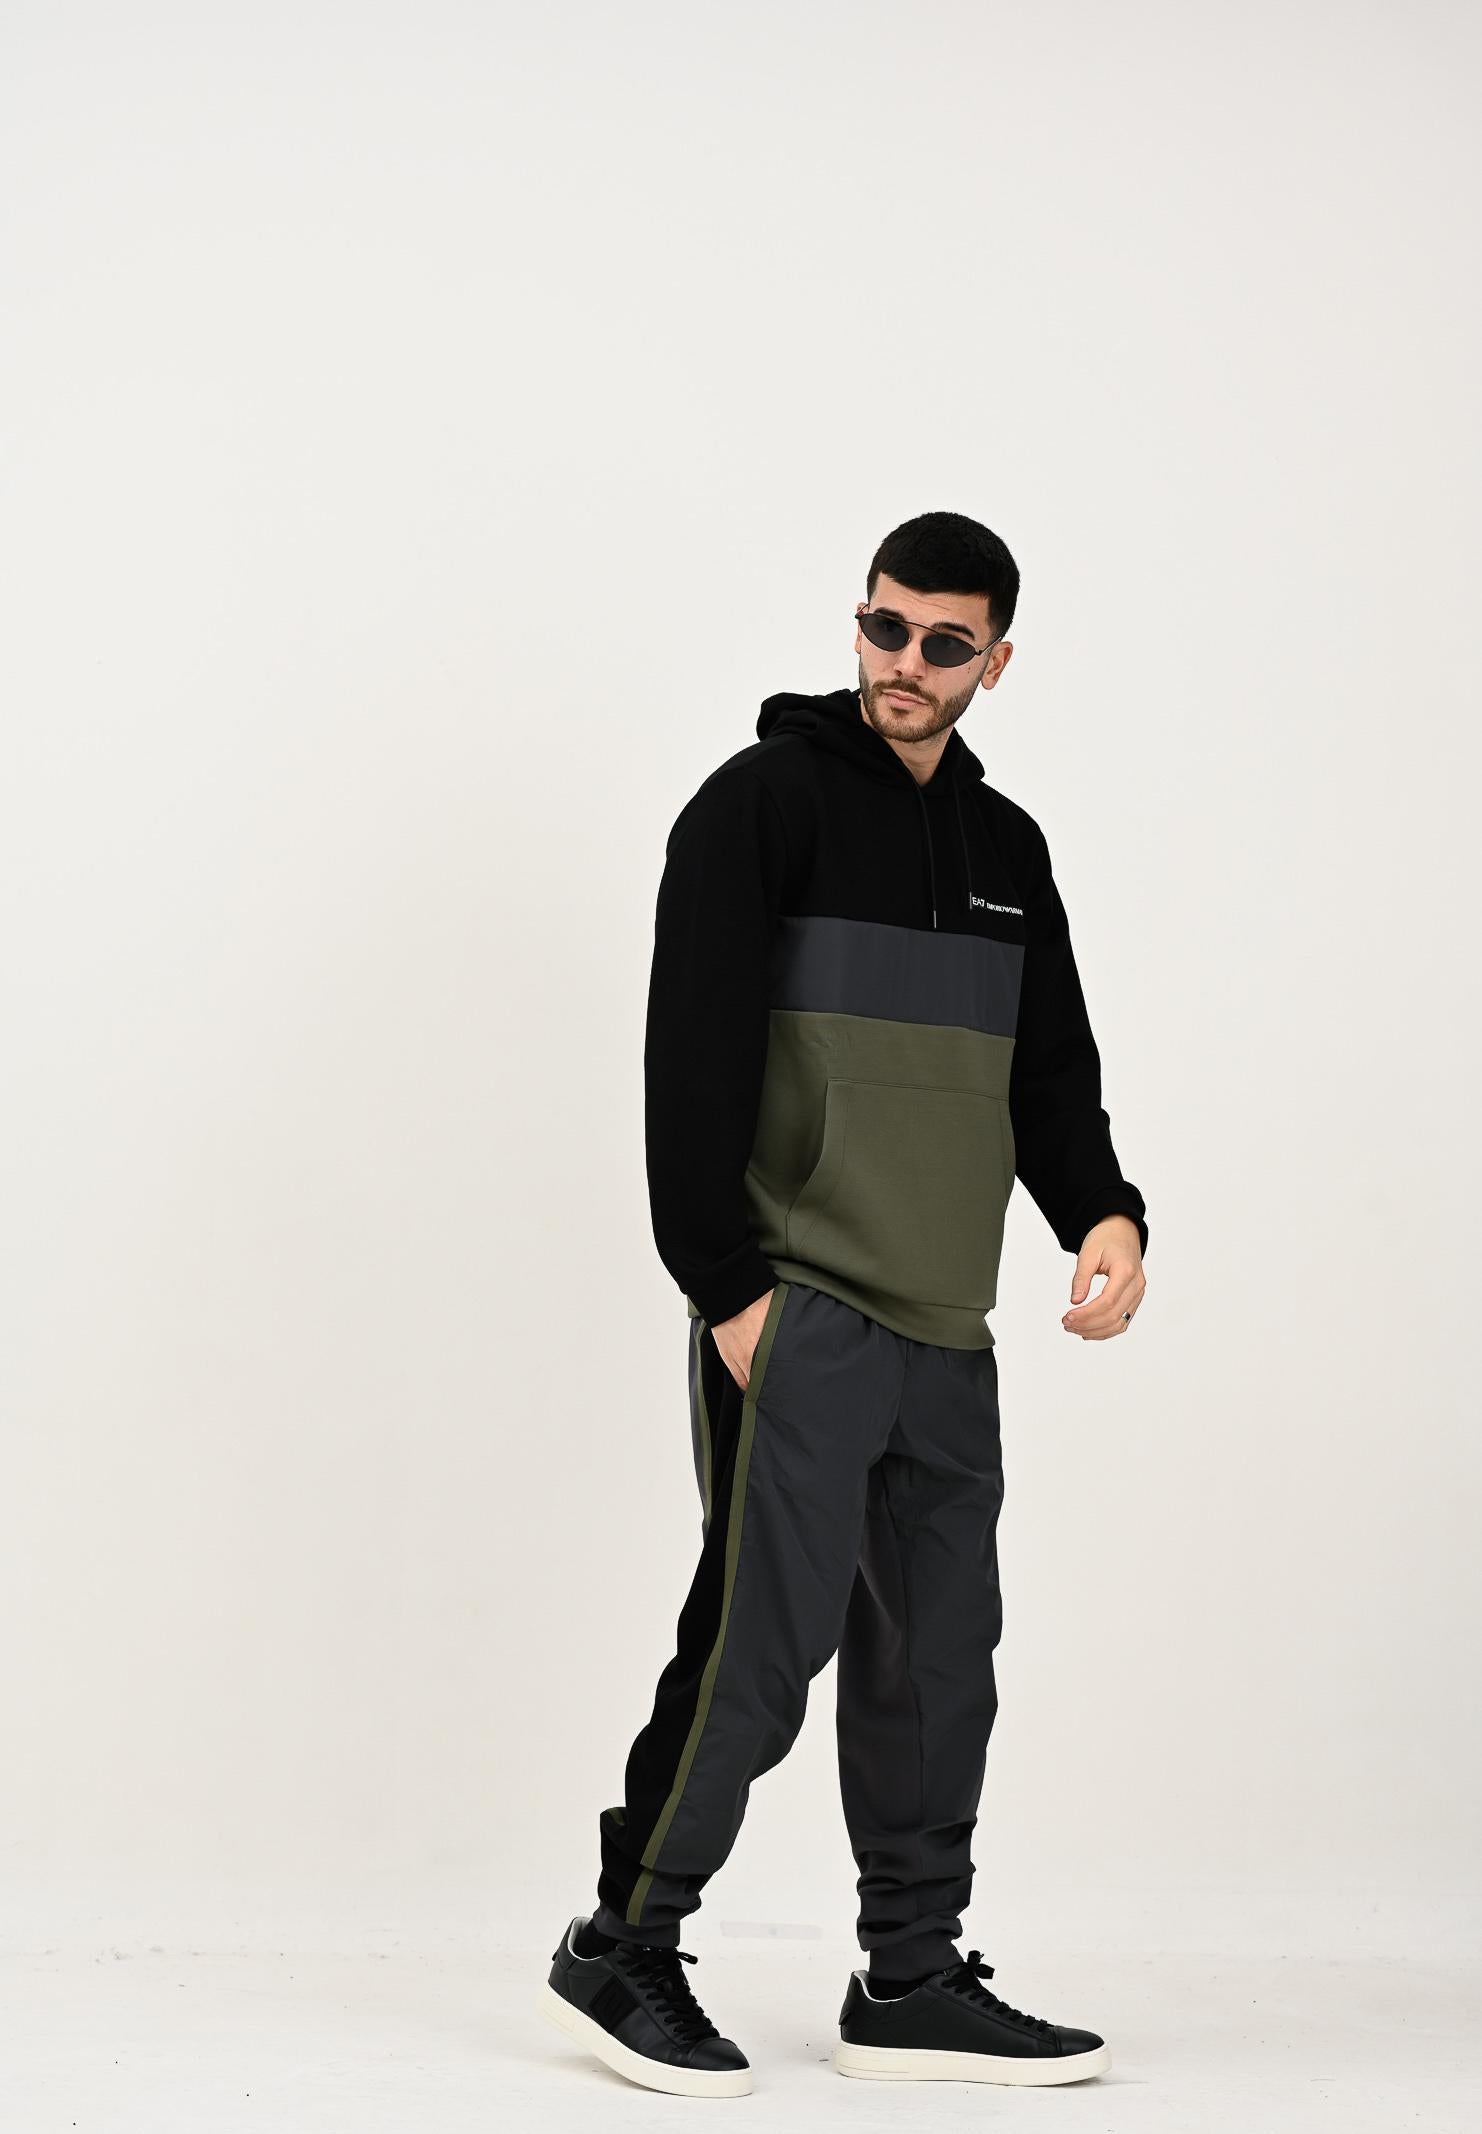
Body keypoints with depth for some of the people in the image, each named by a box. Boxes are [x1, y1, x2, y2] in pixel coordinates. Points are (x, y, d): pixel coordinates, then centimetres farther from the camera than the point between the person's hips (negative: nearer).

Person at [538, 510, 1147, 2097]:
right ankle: (621, 1952, 4)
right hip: (795, 1311, -7)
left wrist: (1103, 1214, -1)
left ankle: (912, 1984, 19)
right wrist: (727, 1289, -16)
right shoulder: (762, 804, -5)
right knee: (766, 1633, -9)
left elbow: (1050, 1071, 19)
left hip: (948, 1331, 7)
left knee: (938, 1655, 9)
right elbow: (692, 1065, -11)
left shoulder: (1008, 849, 16)